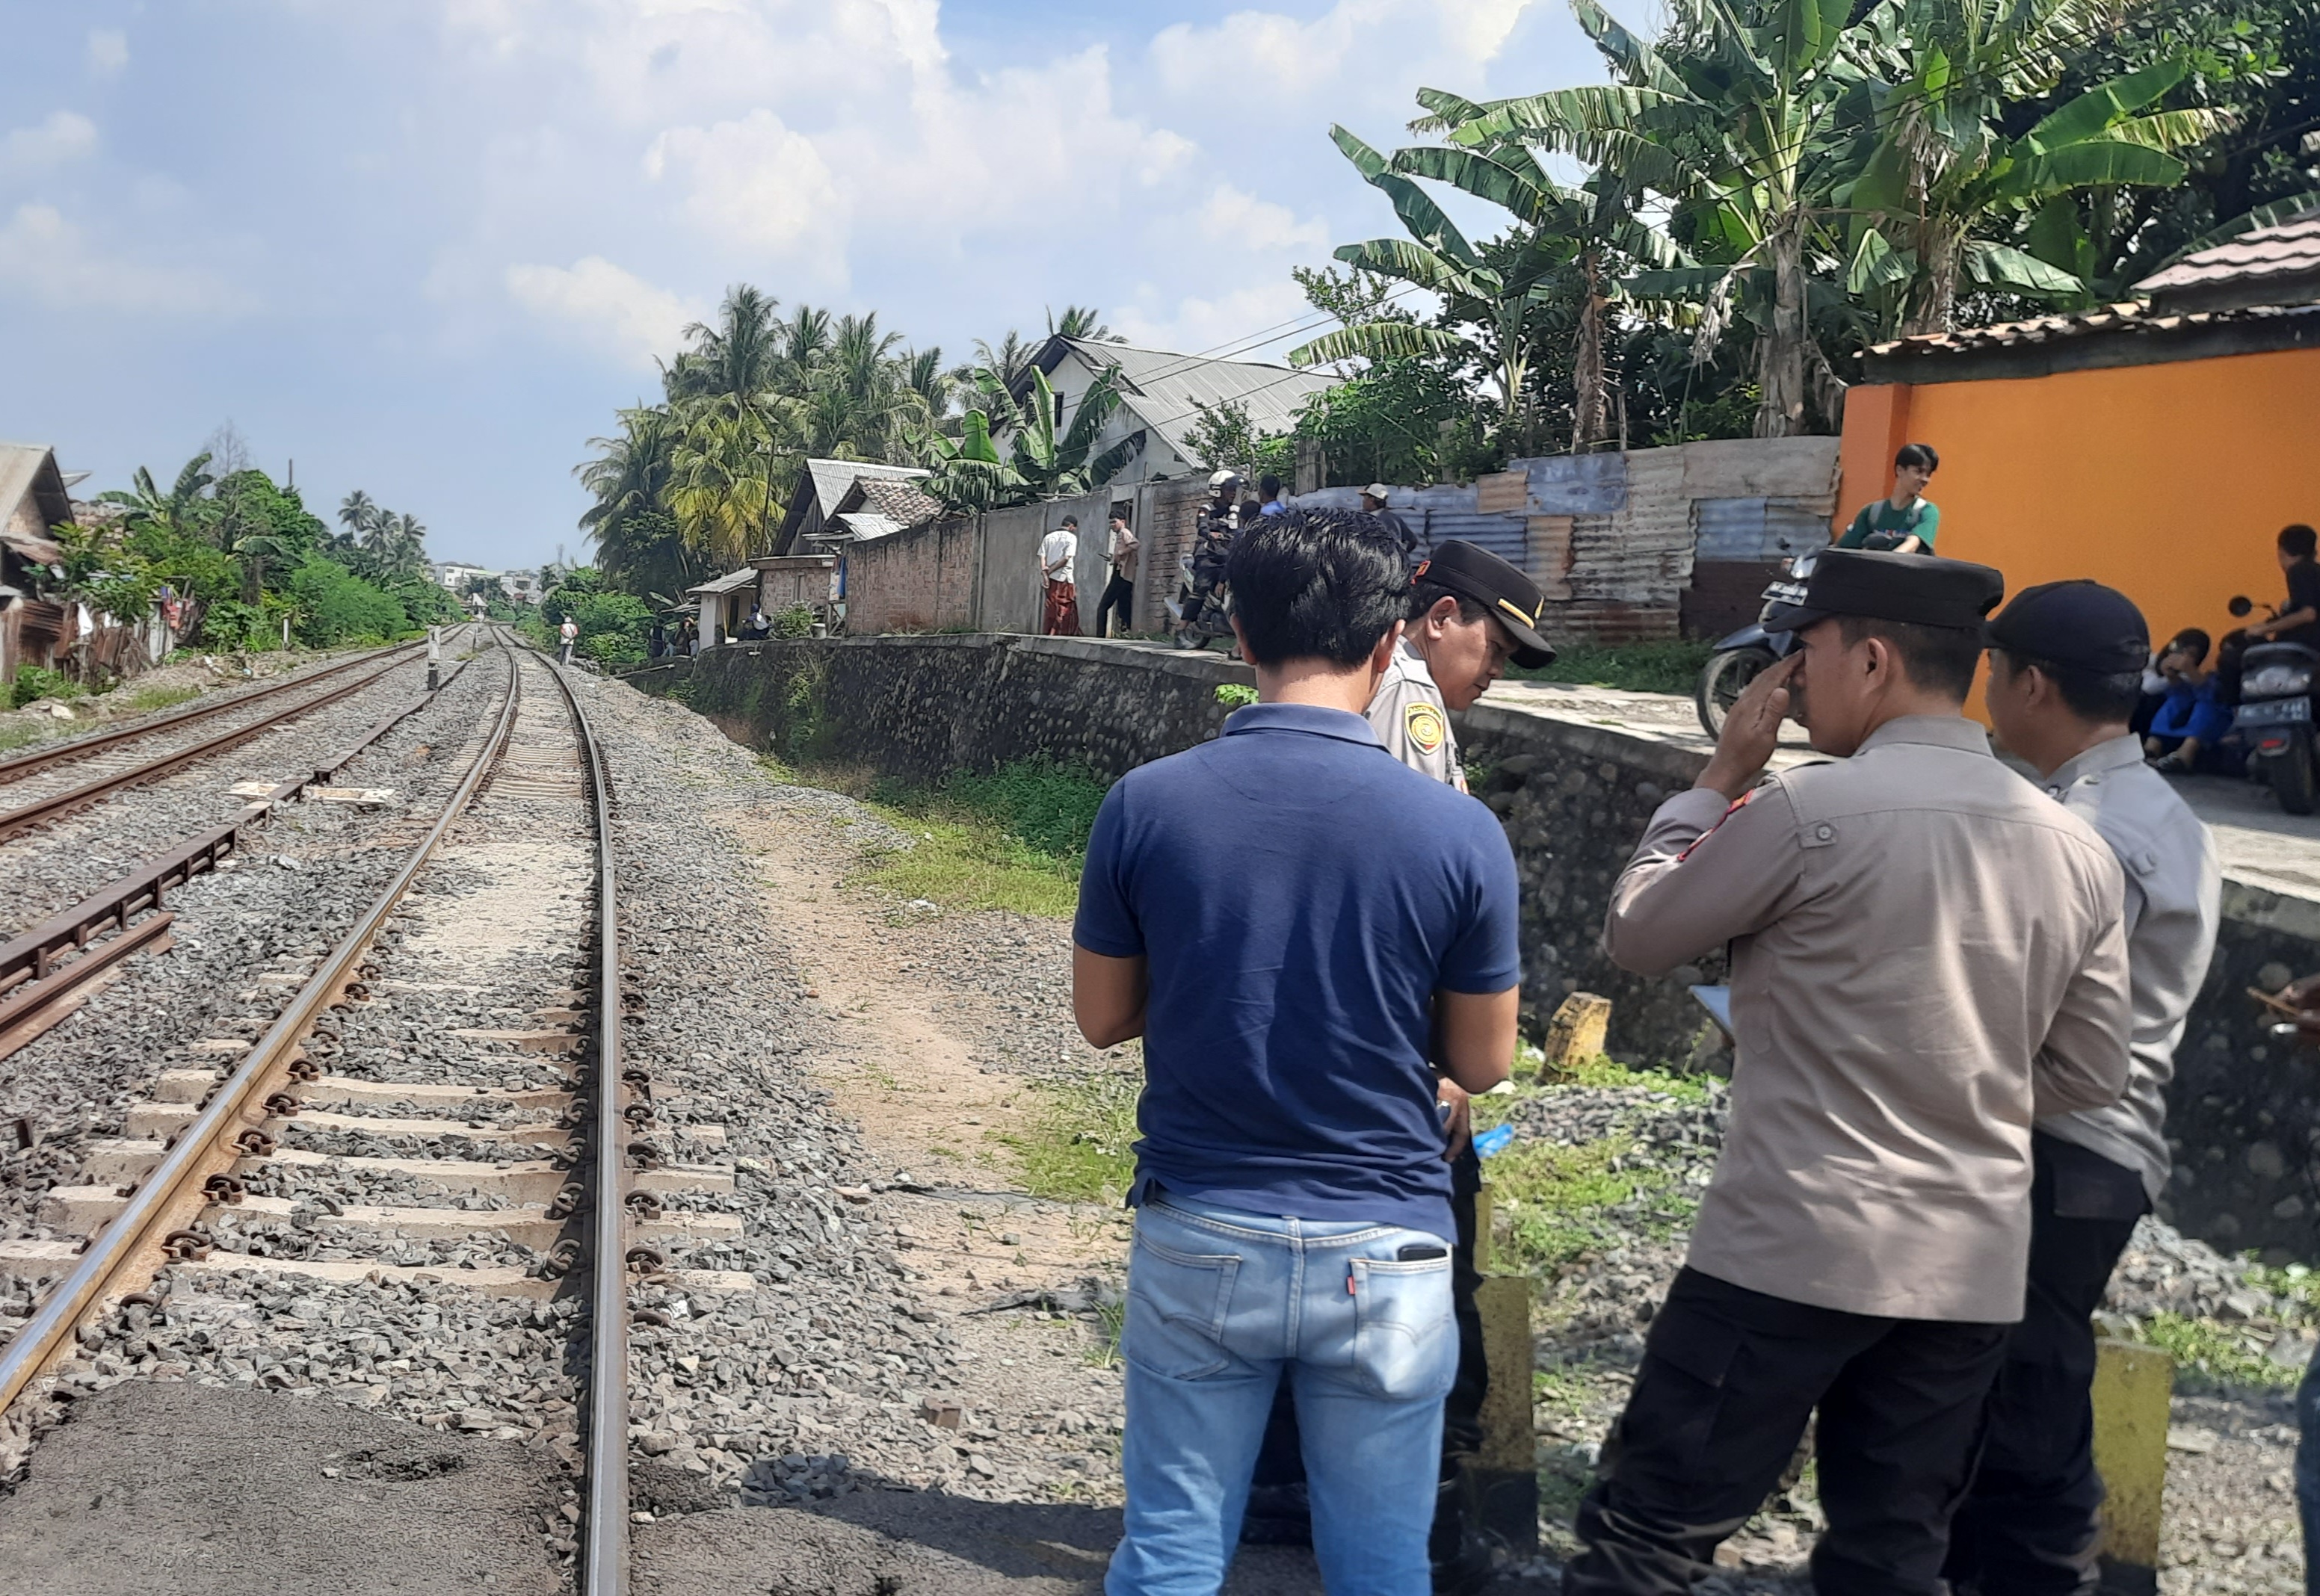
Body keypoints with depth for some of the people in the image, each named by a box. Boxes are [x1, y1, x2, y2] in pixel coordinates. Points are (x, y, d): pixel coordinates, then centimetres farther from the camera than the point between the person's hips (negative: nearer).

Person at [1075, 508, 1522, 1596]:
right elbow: (1480, 1065, -2)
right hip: (1380, 1251, -1)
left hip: (1199, 1238, 1)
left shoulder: (1145, 804, -9)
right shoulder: (1459, 833, -12)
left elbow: (1102, 1018, 2)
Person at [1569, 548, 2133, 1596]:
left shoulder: (1812, 812, -14)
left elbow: (1634, 937, 0)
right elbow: (2093, 1072, 11)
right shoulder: (2078, 848, 5)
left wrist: (1721, 778, 8)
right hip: (1974, 1267, 6)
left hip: (1792, 1250, -6)